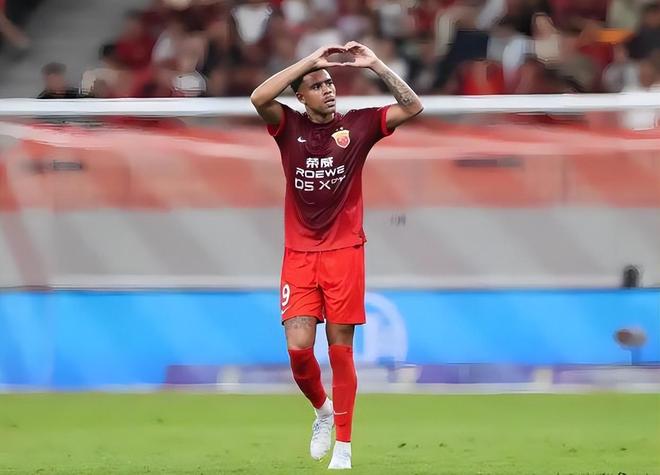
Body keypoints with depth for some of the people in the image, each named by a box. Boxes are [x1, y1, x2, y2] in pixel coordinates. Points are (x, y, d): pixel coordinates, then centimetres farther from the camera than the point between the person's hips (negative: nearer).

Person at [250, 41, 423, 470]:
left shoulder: (358, 125, 2)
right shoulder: (289, 127, 2)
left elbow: (413, 107, -6)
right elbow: (259, 98, -17)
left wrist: (375, 64, -14)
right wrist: (309, 61, -18)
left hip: (345, 253, -1)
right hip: (299, 255, 1)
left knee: (341, 350, 0)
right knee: (299, 349, -9)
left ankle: (343, 445, 9)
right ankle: (322, 409, 22)